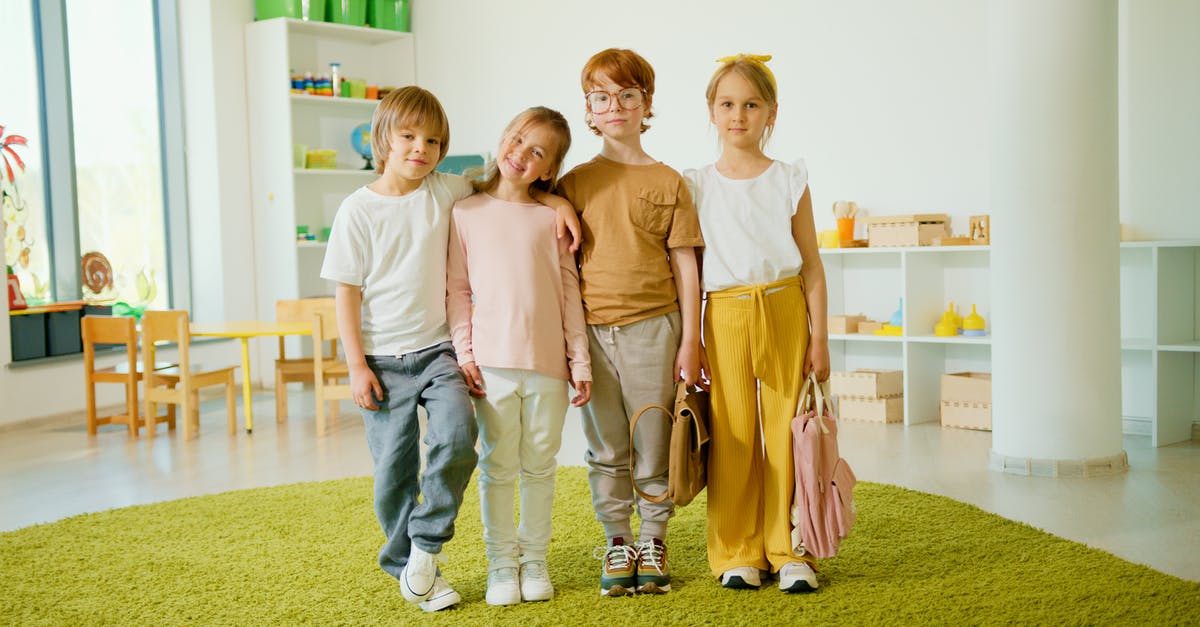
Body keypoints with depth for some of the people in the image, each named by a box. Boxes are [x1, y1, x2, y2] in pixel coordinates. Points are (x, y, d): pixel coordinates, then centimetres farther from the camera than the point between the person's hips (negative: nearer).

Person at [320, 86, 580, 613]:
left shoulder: (445, 192, 3)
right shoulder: (358, 209, -3)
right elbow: (347, 292, -2)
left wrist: (558, 201, 3)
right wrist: (357, 365, -7)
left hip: (438, 350, 2)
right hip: (383, 360, -1)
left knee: (457, 435, -21)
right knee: (394, 471, 3)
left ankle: (426, 546, -1)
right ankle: (406, 569, 23)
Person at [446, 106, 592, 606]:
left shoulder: (552, 217, 4)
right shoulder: (467, 213, 3)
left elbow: (569, 291, 5)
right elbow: (456, 289, 3)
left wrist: (580, 361, 4)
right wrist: (463, 353, -5)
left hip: (547, 363, 1)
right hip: (492, 362, -1)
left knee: (540, 467, 10)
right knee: (498, 468, 6)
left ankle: (535, 560, 23)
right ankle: (501, 563, 18)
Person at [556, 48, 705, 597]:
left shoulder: (667, 182, 2)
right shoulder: (575, 183, 6)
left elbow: (685, 267, 2)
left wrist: (690, 341, -2)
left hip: (653, 327, -1)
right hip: (592, 330, 2)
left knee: (654, 445, 5)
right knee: (606, 449, 9)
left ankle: (653, 544, 19)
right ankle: (617, 545, 21)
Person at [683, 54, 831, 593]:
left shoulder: (789, 182, 6)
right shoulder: (696, 185, 6)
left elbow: (811, 266, 6)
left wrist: (819, 337, 0)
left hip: (784, 311, 0)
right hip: (724, 316, 0)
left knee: (785, 433, 2)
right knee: (732, 436, 2)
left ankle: (788, 550, 14)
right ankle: (735, 553, 14)